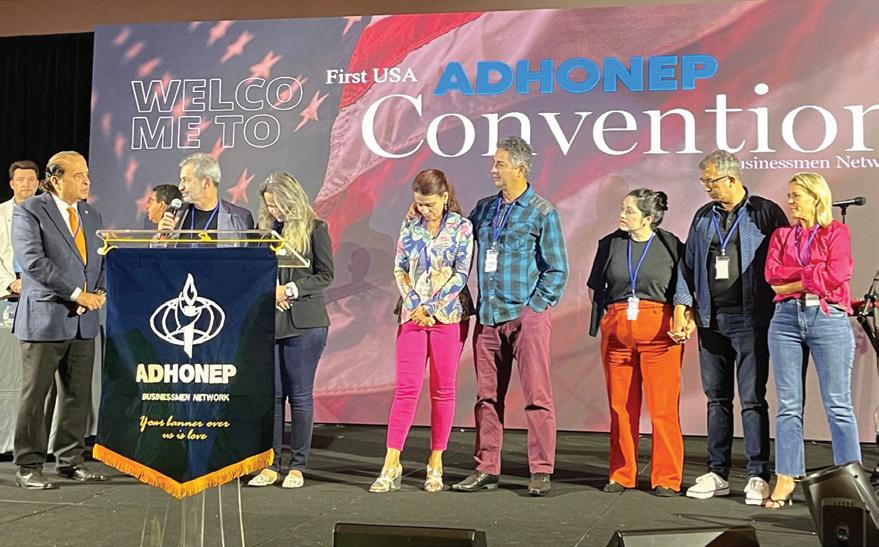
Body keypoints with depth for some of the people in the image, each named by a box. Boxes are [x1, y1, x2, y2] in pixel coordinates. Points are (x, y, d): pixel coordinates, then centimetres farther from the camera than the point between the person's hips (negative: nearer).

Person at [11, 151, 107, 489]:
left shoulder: (91, 215, 15)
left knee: (79, 394, 9)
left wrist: (99, 291, -1)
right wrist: (76, 293, -18)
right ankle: (28, 467, 11)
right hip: (45, 317, -6)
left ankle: (70, 461, 20)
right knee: (35, 395, 2)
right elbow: (33, 262, -16)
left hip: (83, 321, 6)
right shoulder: (29, 212, -5)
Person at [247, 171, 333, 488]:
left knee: (300, 394, 1)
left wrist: (290, 290, -12)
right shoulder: (267, 230, 13)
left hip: (304, 323, -4)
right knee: (271, 394, 5)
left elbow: (325, 275, -3)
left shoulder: (314, 229, 0)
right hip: (268, 322, 4)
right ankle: (271, 465, 13)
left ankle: (297, 466, 10)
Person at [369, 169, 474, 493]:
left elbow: (462, 274, -5)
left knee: (442, 390, 4)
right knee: (405, 388, -3)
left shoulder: (461, 227, 0)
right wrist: (416, 305, -7)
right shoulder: (410, 226, 8)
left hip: (449, 315, -2)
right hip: (413, 315, 2)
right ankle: (391, 464, -1)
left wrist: (431, 307, -11)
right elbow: (399, 269, 6)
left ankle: (435, 463, 12)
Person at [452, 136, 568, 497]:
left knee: (537, 395, -2)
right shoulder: (484, 208, 13)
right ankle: (486, 469, 16)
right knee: (487, 396, 8)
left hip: (526, 315, -5)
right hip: (487, 317, 5)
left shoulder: (542, 213, -2)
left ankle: (541, 472, 4)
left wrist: (535, 306, -8)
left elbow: (557, 269, -2)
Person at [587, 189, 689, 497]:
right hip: (616, 330, 3)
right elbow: (596, 287, 18)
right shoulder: (610, 244, 9)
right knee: (620, 406, 6)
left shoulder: (672, 246, 2)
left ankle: (667, 479, 7)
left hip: (659, 332, -3)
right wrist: (601, 321, 11)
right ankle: (622, 475, 17)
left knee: (664, 408, -3)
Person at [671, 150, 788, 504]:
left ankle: (758, 477, 4)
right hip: (711, 319, 5)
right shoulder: (703, 217, 13)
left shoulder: (765, 213, -2)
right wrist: (681, 307, 5)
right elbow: (688, 265, 15)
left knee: (753, 398, -4)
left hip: (750, 319, -5)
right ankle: (718, 474, 18)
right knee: (717, 398, 10)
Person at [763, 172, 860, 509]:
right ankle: (786, 478, 10)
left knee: (838, 405, -1)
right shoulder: (781, 235, 16)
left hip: (828, 319, -3)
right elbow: (771, 273, 0)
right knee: (788, 405, 5)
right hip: (786, 319, 4)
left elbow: (836, 275, -10)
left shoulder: (836, 232, 5)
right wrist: (815, 271, -7)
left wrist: (792, 282, -5)